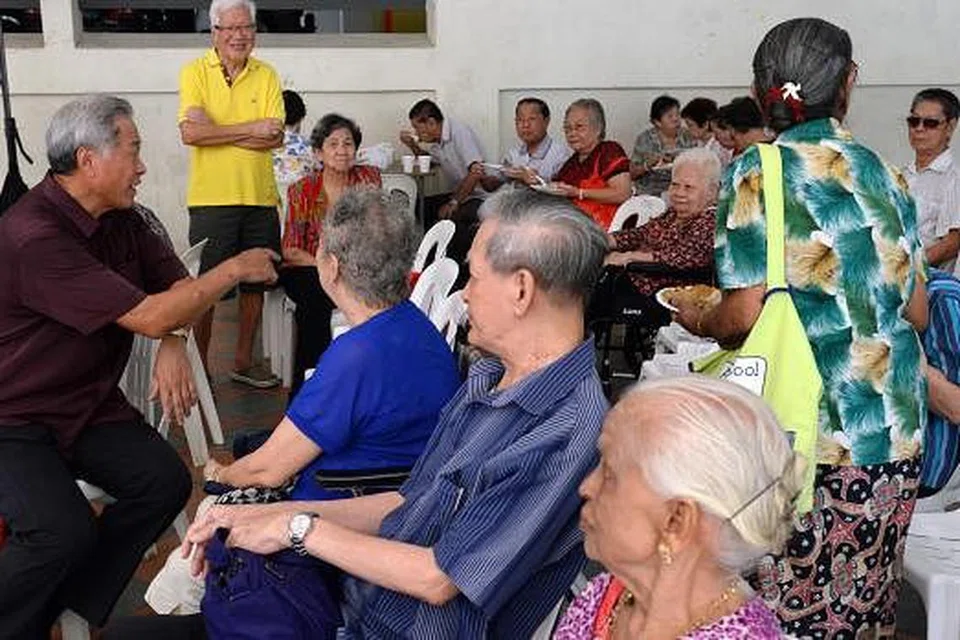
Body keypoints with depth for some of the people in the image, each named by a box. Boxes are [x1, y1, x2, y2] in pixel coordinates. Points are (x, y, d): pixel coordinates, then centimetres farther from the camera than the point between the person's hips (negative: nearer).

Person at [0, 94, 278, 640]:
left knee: (167, 482, -14)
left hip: (90, 403, 8)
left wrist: (174, 343, -13)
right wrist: (236, 269, -16)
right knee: (65, 533, -28)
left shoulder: (120, 218, 1)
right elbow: (148, 317, -27)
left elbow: (176, 284, 9)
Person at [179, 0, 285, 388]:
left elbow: (275, 138, -4)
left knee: (255, 283, 12)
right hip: (211, 197, -4)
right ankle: (199, 367, 13)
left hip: (260, 198, 4)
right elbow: (191, 133, -15)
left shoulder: (266, 76, 7)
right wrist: (251, 129, -12)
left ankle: (243, 362, 27)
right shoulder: (195, 72, -1)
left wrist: (218, 133, -12)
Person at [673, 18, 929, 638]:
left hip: (810, 428, -5)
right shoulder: (884, 173, 9)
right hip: (897, 429, 6)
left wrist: (697, 320, 8)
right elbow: (916, 314, 13)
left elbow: (745, 316, -12)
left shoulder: (759, 173, -6)